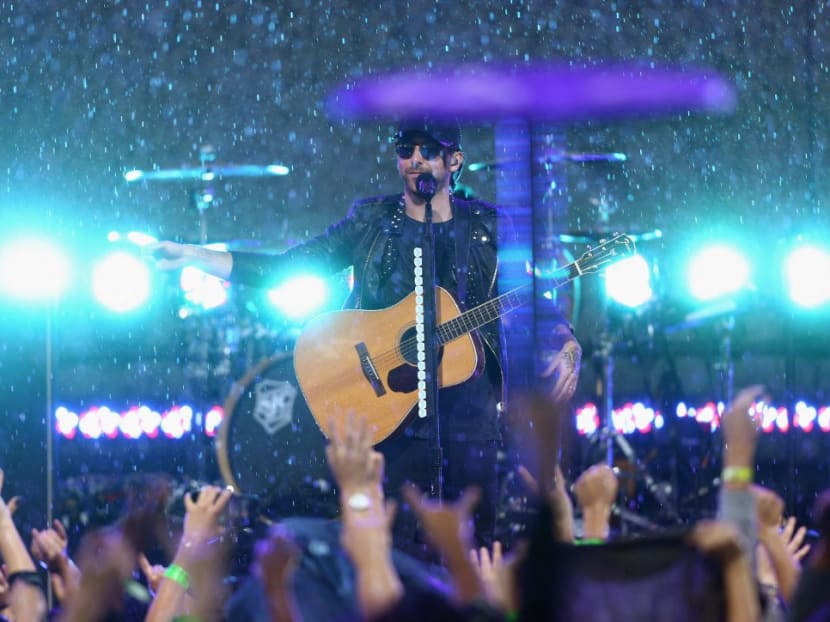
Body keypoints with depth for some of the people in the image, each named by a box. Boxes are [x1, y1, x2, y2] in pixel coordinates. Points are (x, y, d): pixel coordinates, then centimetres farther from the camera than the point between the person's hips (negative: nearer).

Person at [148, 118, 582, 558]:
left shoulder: (487, 227, 8)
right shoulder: (372, 222, 7)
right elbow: (285, 269, 5)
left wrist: (566, 345, -11)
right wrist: (193, 256, -3)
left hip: (471, 418, 1)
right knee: (400, 552, -6)